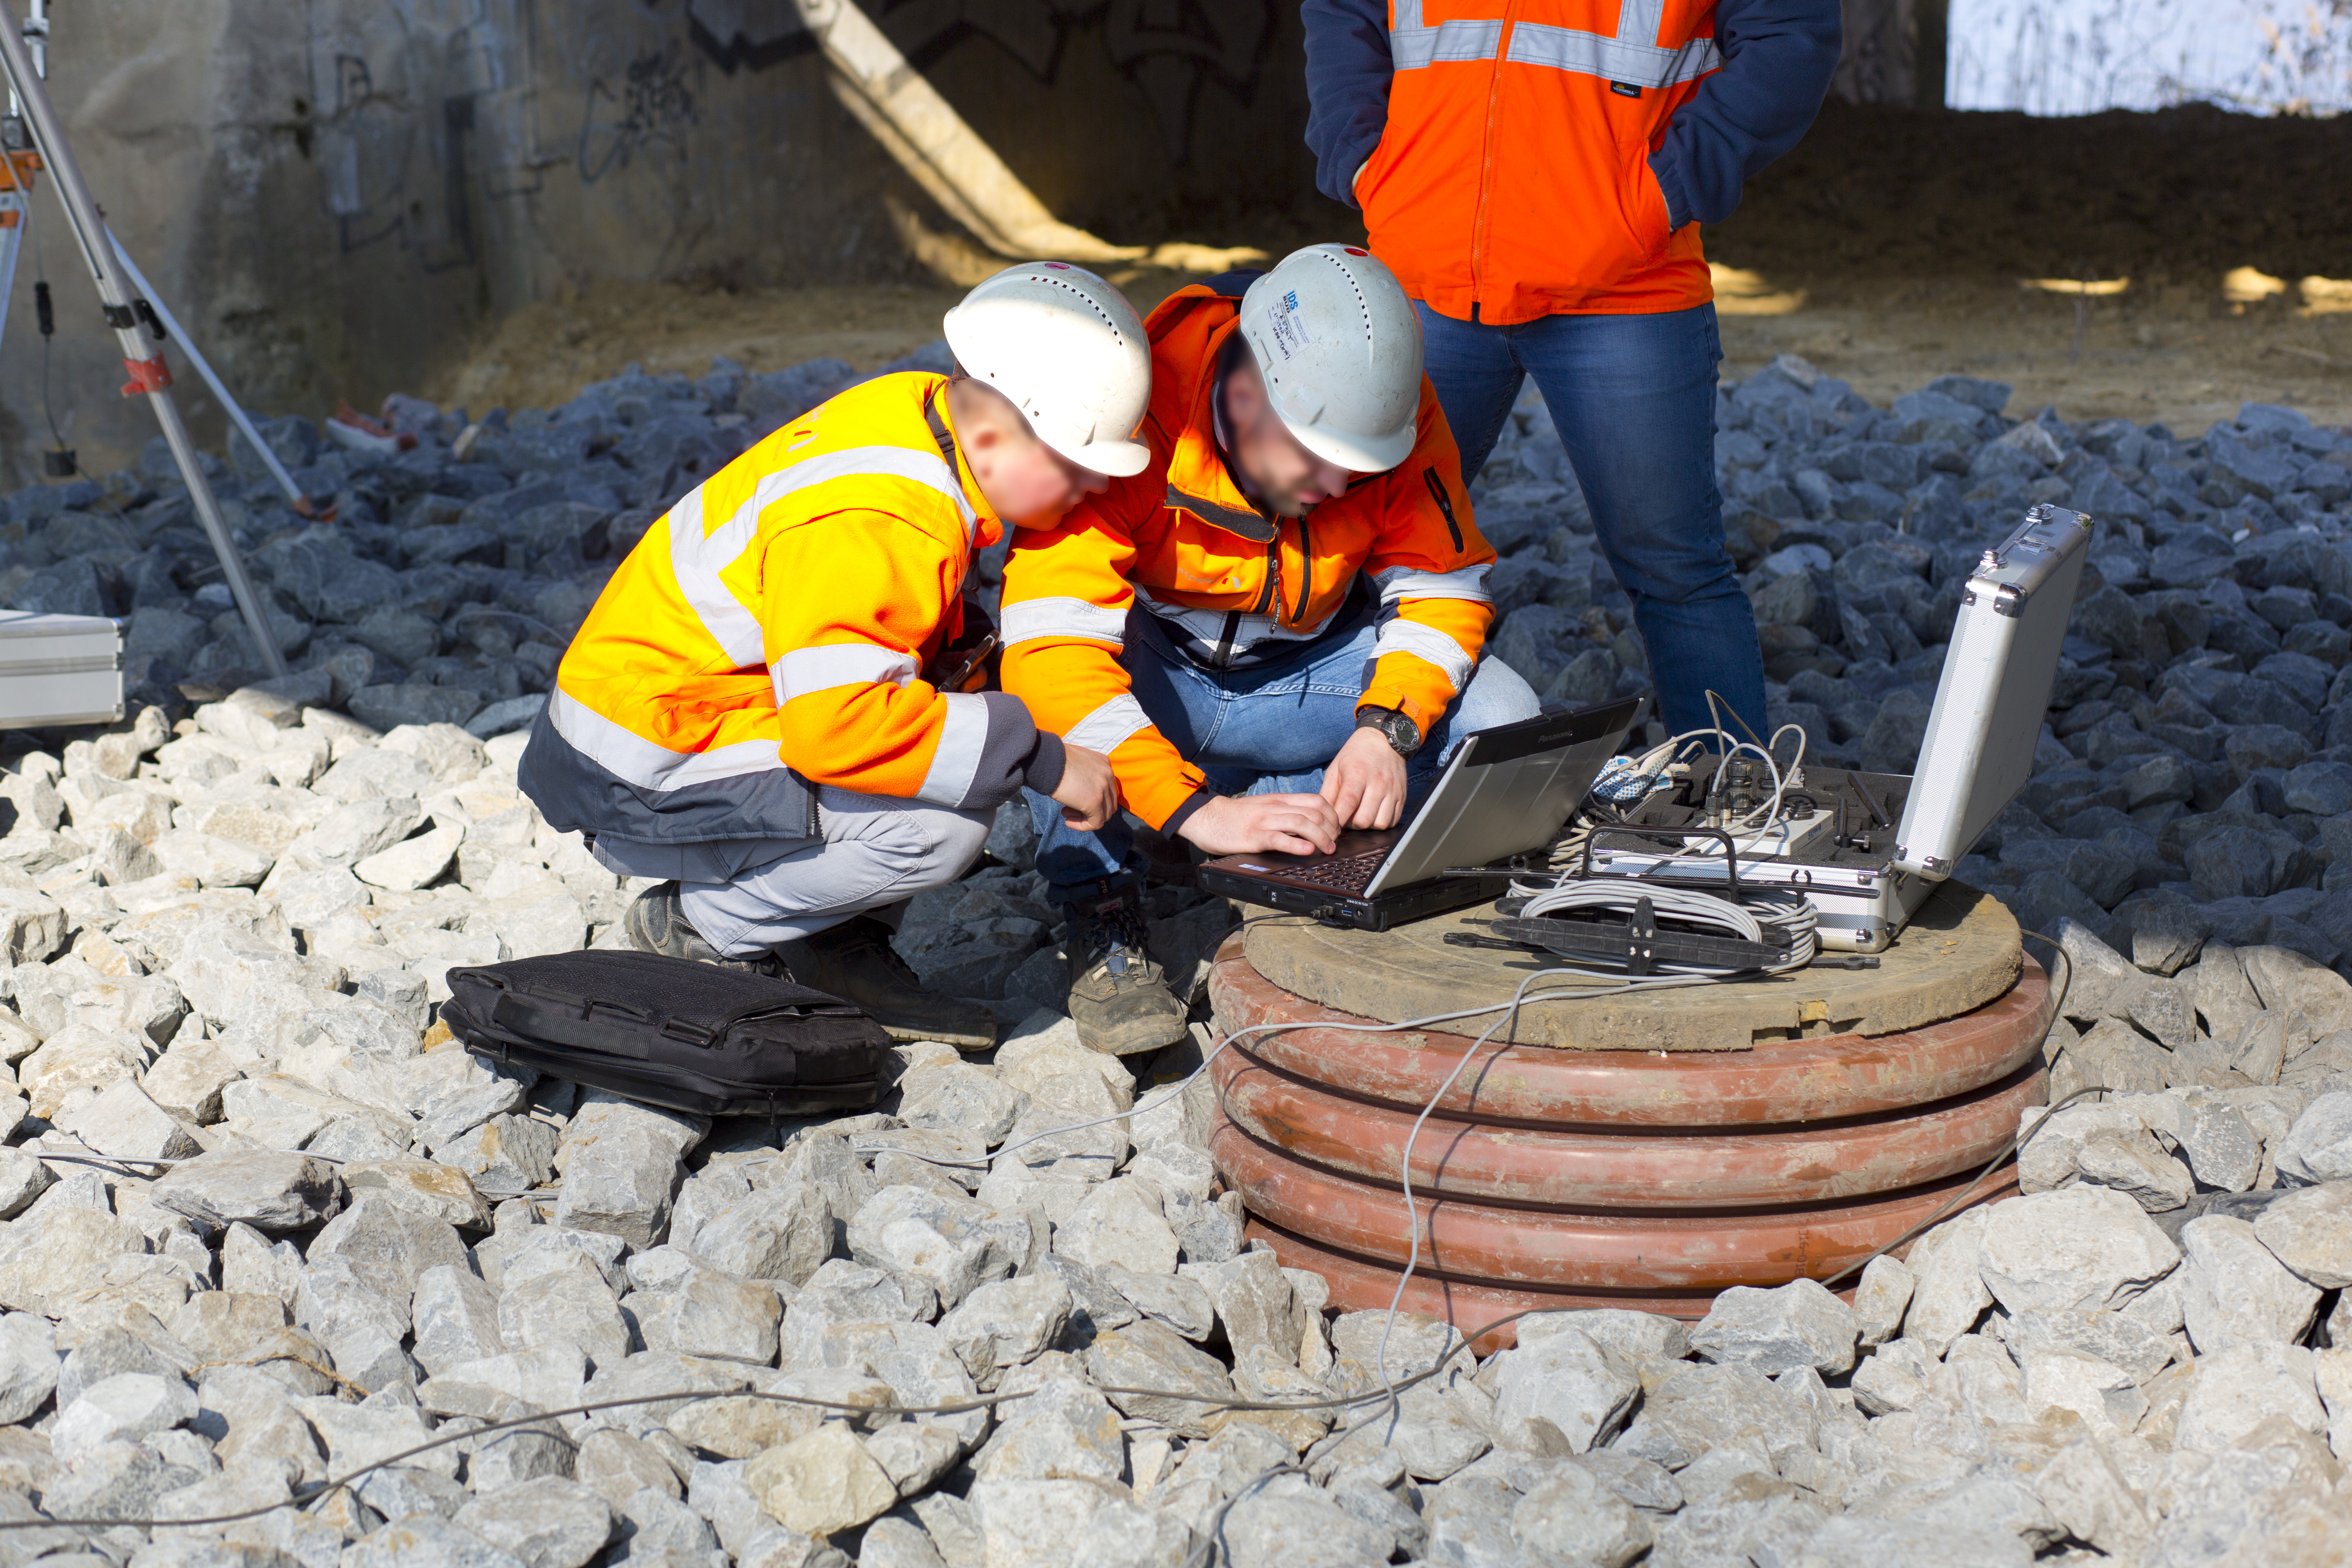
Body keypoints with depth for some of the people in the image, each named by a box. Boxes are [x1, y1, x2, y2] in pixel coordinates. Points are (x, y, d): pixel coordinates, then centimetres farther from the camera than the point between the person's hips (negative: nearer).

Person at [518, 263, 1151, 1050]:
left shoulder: (921, 413, 0)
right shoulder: (865, 531, -30)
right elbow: (837, 722, -37)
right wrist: (1038, 758, -29)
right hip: (639, 784, -10)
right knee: (943, 825, -25)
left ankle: (837, 944, 6)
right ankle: (699, 929, -4)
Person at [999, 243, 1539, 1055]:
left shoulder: (1393, 409, -18)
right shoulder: (1138, 415, -32)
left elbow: (1440, 585, -8)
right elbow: (1051, 641, -40)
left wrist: (1388, 728, -28)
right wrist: (1197, 812, -47)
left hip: (1301, 671, 4)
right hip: (1151, 671, -4)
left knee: (1503, 721, -19)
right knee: (1038, 685, -37)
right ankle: (1103, 926, -23)